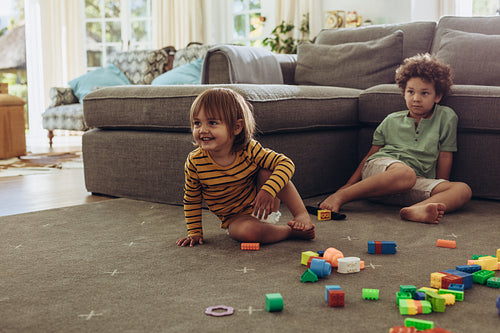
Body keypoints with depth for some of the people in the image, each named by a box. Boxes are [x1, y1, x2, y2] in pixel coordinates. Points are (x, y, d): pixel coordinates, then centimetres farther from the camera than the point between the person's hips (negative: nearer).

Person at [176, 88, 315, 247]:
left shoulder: (250, 150, -20)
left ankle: (302, 214, -20)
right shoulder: (194, 162, -17)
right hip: (237, 218, -1)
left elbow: (286, 163, -19)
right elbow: (191, 199, -2)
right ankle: (291, 230, -15)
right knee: (248, 231, -34)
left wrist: (268, 191, -35)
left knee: (267, 171, -23)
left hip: (261, 208, 1)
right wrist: (194, 232, 0)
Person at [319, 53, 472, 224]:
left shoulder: (446, 117, 12)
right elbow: (370, 155, 17)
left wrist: (438, 192, 11)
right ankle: (340, 197, -33)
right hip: (378, 168, -1)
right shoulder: (391, 121, 14)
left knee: (463, 190, -25)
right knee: (405, 173, -39)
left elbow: (445, 157, 14)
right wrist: (347, 186, 10)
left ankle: (415, 210, -54)